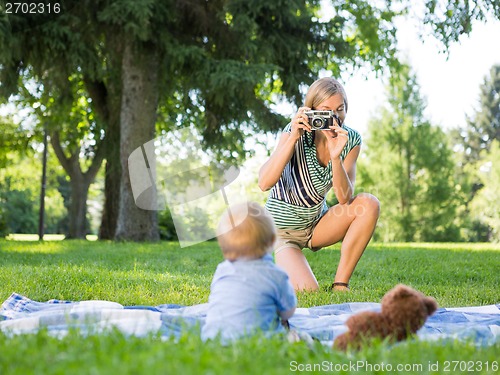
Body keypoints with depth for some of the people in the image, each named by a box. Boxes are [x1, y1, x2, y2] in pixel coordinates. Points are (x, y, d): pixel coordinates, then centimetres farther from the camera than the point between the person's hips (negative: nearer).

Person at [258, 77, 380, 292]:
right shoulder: (298, 133, -21)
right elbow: (264, 183, -33)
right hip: (283, 230, -4)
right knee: (308, 291, -23)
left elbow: (345, 198, -21)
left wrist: (335, 157, -36)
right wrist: (293, 138, -39)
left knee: (369, 204, -21)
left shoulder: (351, 140, -11)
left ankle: (340, 284, -12)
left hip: (317, 223, 4)